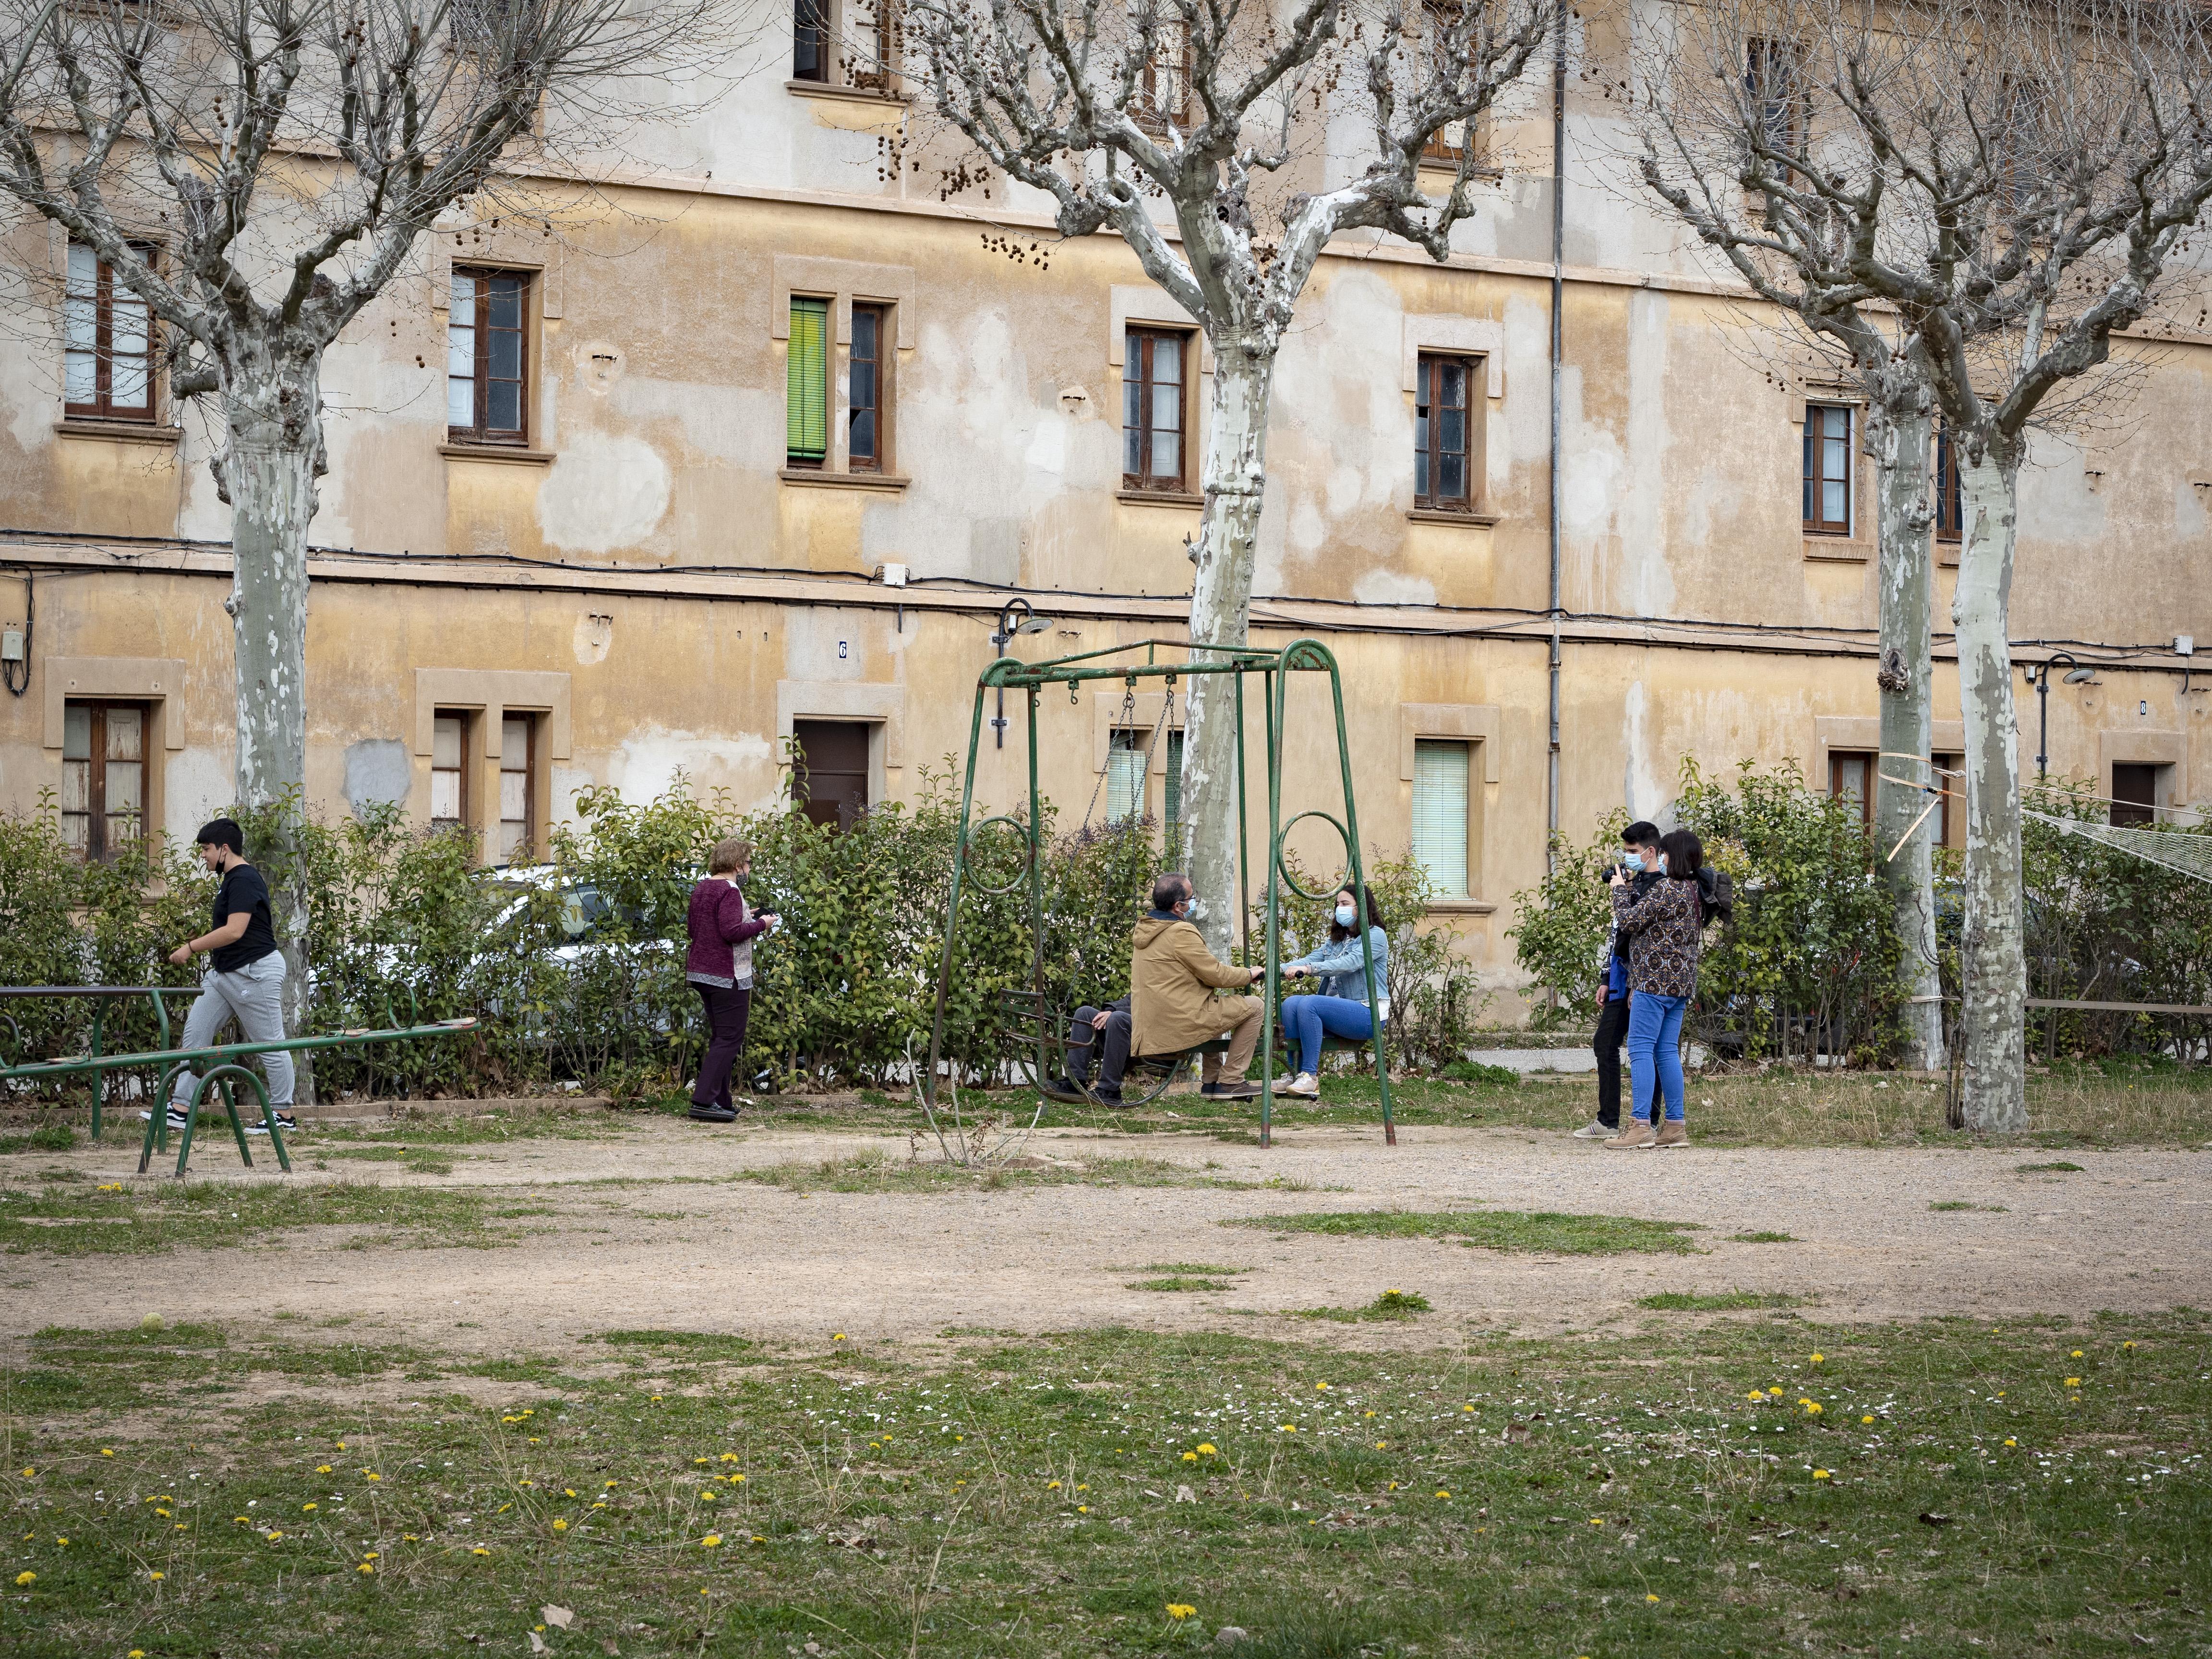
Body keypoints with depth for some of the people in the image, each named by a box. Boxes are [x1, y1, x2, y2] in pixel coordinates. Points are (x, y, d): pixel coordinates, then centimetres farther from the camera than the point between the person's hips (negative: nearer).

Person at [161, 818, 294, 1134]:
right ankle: (179, 1109, 4)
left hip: (254, 971, -11)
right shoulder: (231, 880, 14)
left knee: (270, 1044, -1)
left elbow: (235, 931, -26)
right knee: (195, 1033, 4)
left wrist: (191, 948, -20)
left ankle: (283, 1115, 7)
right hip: (224, 973, 11)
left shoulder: (244, 880, -18)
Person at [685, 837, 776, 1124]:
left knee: (719, 1037, 16)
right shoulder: (729, 891, -17)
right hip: (727, 976, -10)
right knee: (730, 1039, -6)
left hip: (700, 971, 10)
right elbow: (731, 931, -26)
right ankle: (703, 1100, -13)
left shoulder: (702, 889, 12)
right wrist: (760, 924, -11)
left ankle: (721, 1101, 18)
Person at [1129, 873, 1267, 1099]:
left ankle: (1211, 1081, 32)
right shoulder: (1181, 932, -17)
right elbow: (1216, 975, -12)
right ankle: (1231, 1081, 1)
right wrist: (1249, 974, 6)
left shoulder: (1143, 929, 13)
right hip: (1180, 1025, -10)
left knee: (1212, 1008, 37)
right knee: (1253, 1006, 0)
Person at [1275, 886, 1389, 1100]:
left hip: (1368, 1013, -8)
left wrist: (1309, 969, -35)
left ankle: (1310, 1077, -29)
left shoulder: (1375, 936, -5)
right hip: (1341, 1010, 8)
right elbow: (1312, 959, 8)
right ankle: (1297, 1074, -20)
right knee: (1291, 1004, -17)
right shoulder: (1336, 939, 22)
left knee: (1309, 1004, -29)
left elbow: (1350, 963, -22)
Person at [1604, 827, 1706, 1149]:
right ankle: (1675, 1127, 9)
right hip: (1681, 984, 9)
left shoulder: (1665, 889, -15)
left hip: (1655, 981, -9)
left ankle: (1641, 1125, -12)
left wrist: (1620, 889, 4)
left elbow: (1629, 921, -11)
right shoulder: (1694, 892, 14)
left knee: (1640, 1049, -7)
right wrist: (1629, 886, 20)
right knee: (1667, 1051, 11)